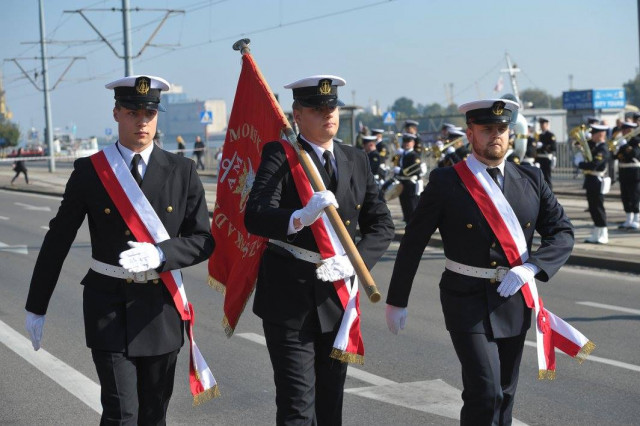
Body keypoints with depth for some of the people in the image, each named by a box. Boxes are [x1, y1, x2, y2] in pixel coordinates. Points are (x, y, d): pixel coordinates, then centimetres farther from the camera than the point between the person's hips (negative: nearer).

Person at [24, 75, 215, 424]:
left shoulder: (181, 172, 0)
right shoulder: (89, 172, -3)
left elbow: (203, 241, -1)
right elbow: (57, 241, 2)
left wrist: (160, 255, -20)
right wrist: (36, 307, 5)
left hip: (161, 309, 2)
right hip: (109, 307, -2)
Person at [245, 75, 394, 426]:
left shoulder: (356, 160, 10)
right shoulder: (279, 157, -7)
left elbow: (381, 224, 9)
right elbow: (254, 217, -20)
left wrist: (355, 260, -9)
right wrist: (300, 218, -39)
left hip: (337, 296, 5)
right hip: (289, 297, -5)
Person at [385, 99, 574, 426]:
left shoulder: (531, 180, 4)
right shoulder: (445, 182, -7)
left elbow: (562, 233, 4)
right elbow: (412, 243, -2)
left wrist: (531, 267, -14)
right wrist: (396, 301, 0)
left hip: (514, 300, 5)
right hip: (468, 303, -4)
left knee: (504, 395, 14)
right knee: (485, 393, -14)